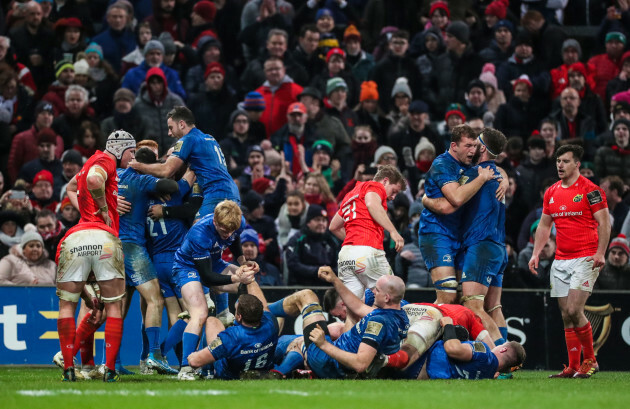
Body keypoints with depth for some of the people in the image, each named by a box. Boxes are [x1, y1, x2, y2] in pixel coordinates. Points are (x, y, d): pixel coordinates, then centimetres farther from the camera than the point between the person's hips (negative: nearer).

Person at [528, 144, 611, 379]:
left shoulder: (590, 190, -6)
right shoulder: (551, 193, 13)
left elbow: (604, 222, -8)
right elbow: (544, 225, 20)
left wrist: (600, 252, -18)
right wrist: (536, 253, 10)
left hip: (585, 258, -6)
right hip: (560, 260, 7)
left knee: (574, 310, -16)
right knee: (566, 315, 4)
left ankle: (590, 360, -2)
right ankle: (573, 366, 8)